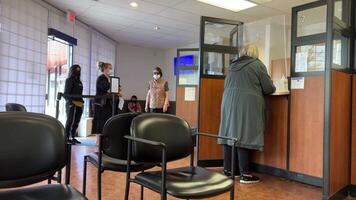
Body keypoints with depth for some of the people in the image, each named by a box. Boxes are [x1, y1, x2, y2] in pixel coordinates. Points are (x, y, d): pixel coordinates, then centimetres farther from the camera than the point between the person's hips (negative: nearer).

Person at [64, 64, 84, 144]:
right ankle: (67, 138, -1)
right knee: (70, 121, -6)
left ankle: (72, 137, 13)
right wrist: (71, 102, -17)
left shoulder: (79, 82, 19)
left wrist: (82, 102, 10)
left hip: (79, 104, 7)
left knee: (76, 122, 6)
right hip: (71, 104, -7)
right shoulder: (69, 80, -1)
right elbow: (66, 93, -8)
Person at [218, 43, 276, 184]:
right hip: (247, 104, -5)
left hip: (229, 103, 6)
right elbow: (269, 88, 2)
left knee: (230, 135, 7)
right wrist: (268, 88, 25)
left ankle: (228, 170, 14)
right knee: (242, 136, -5)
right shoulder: (257, 64, 1)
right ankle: (244, 174, 1)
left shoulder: (233, 66, 17)